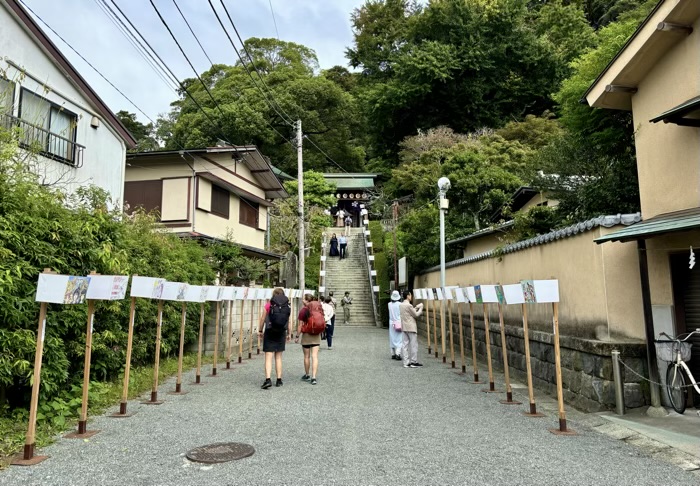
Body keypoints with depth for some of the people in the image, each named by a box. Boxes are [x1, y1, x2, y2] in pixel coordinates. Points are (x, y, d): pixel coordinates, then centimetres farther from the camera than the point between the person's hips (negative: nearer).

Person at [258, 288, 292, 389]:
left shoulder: (269, 305, -6)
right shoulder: (287, 306, -1)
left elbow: (263, 319, -1)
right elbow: (288, 322, 3)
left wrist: (260, 330, 12)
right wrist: (289, 333, 15)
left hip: (269, 333, -3)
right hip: (281, 334, 3)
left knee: (268, 357, -1)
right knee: (278, 357, 13)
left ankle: (268, 379, -14)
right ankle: (279, 380, 17)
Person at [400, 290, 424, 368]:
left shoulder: (401, 305, 9)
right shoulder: (409, 305, -17)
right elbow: (416, 315, -7)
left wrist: (416, 307, 19)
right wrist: (420, 308, 5)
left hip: (404, 327, 8)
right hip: (411, 327, -8)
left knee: (405, 344, 7)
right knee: (413, 345, 2)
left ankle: (406, 362, 9)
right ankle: (413, 362, 7)